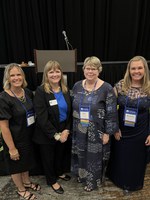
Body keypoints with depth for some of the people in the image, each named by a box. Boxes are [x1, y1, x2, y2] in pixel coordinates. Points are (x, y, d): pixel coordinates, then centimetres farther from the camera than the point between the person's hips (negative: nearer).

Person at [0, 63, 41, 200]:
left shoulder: (28, 92, -5)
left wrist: (34, 132, 9)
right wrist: (12, 148, -17)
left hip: (29, 137, 6)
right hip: (15, 140, -6)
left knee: (26, 161, 27)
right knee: (16, 166, 19)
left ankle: (27, 182, 54)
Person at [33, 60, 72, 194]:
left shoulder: (66, 90, -1)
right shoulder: (41, 91, -17)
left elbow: (70, 112, 1)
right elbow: (42, 118, -21)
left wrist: (67, 130, -10)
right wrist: (56, 134, -19)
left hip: (64, 132, 5)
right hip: (47, 135, -4)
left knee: (61, 154, 24)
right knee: (48, 158, 17)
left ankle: (60, 173, 54)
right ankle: (52, 181, 43)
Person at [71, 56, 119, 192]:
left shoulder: (107, 89, -15)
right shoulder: (77, 86, -1)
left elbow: (111, 113, -12)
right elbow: (72, 107, 7)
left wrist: (107, 133, -11)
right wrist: (71, 127, 9)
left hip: (97, 132, -4)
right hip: (79, 131, 4)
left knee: (94, 157, 15)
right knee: (80, 154, 22)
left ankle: (92, 181, 43)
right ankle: (82, 174, 51)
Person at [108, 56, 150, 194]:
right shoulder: (120, 86, -8)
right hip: (121, 130, 1)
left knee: (137, 158, 17)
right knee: (119, 156, 18)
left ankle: (132, 184, 45)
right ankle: (118, 178, 48)